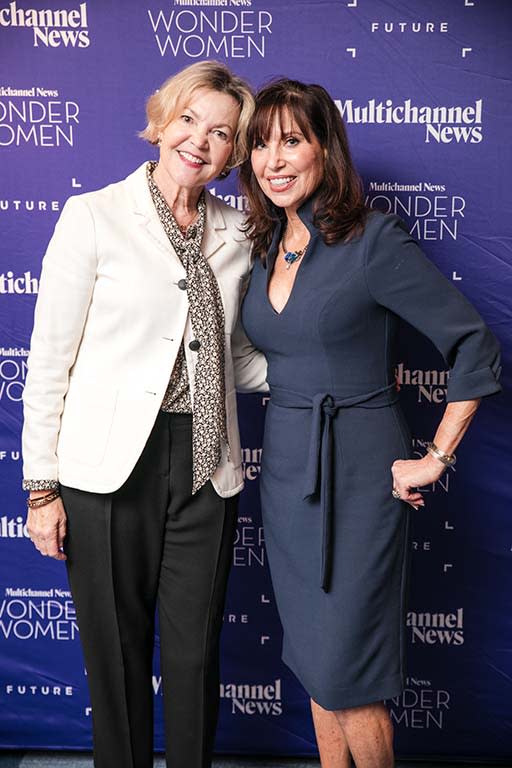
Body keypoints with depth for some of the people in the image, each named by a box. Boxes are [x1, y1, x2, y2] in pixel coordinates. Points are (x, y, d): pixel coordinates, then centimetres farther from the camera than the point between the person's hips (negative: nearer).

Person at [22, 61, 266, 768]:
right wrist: (41, 485, -5)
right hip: (109, 469, -3)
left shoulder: (236, 233, 8)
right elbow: (49, 357, -3)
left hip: (205, 469, 3)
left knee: (196, 655, 12)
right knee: (116, 654, 11)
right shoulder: (94, 217, -3)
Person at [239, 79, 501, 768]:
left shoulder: (374, 239, -13)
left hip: (357, 471, -6)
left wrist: (435, 460, -12)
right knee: (313, 658, 18)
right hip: (285, 470, 7)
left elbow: (475, 349, -13)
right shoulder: (265, 247, 7)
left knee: (345, 673, 2)